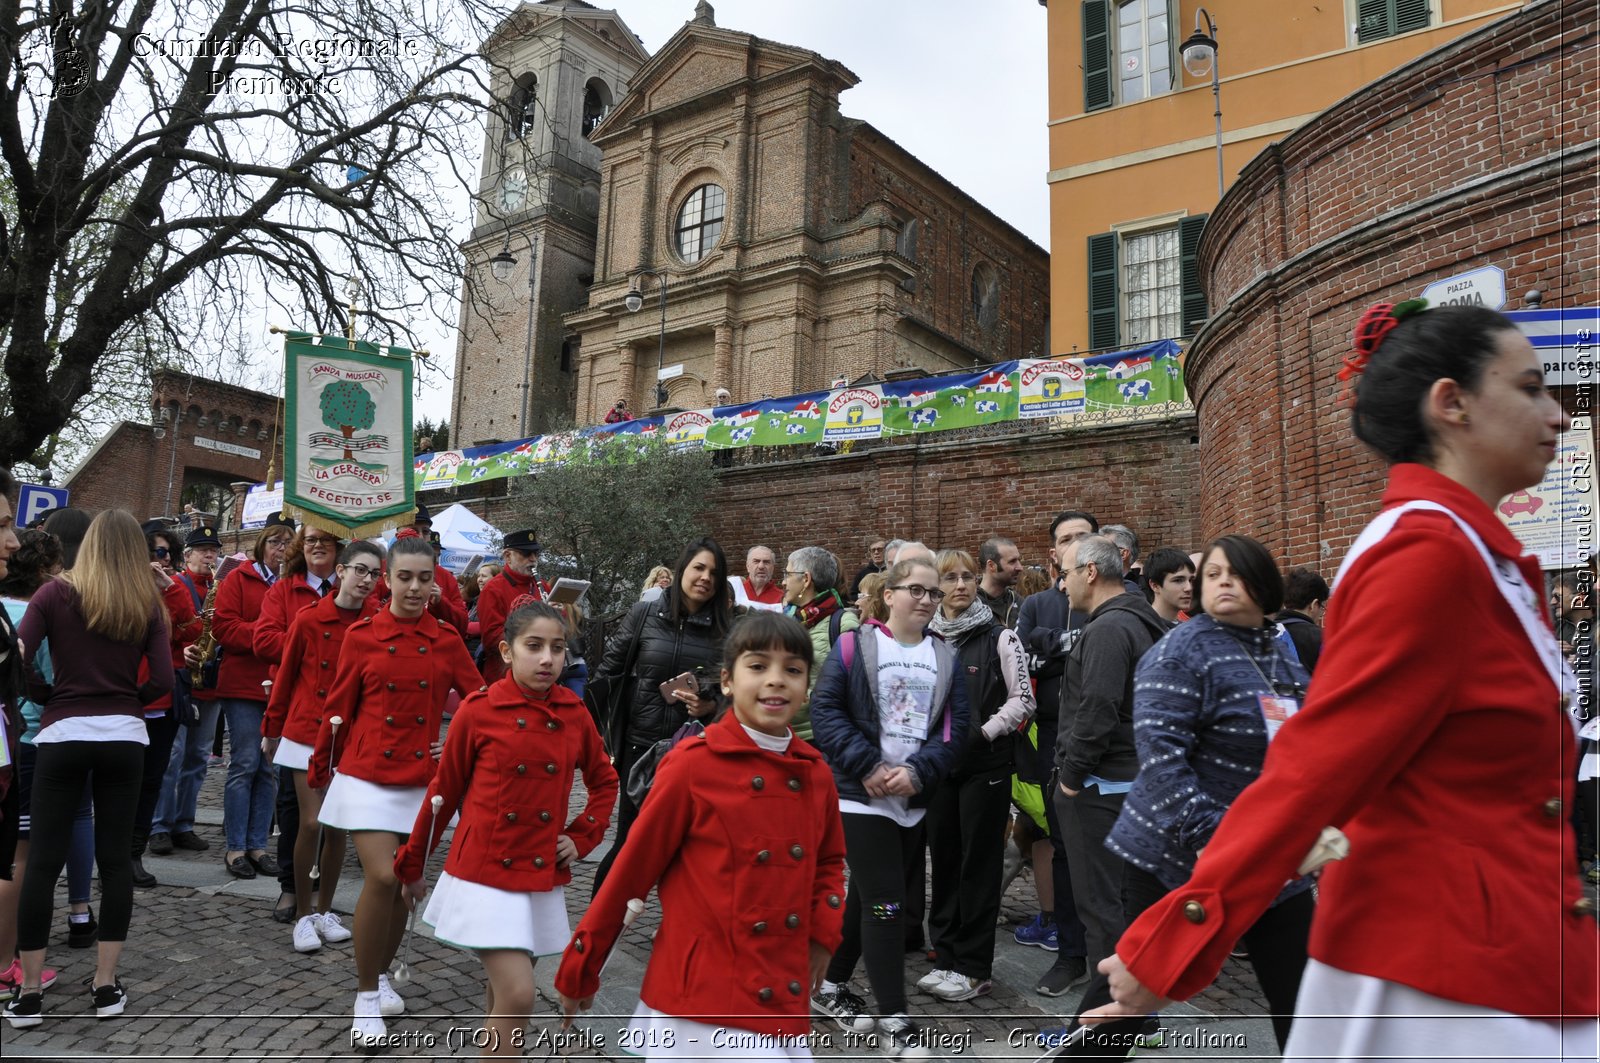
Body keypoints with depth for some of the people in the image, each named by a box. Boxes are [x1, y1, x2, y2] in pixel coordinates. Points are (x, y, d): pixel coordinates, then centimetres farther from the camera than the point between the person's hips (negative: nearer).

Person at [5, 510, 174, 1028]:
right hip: (124, 737, 1)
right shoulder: (147, 605, 2)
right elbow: (162, 680, -4)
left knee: (43, 860, 6)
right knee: (115, 858, 8)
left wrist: (46, 697, 8)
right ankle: (105, 985, 13)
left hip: (63, 734, -1)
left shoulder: (56, 593, -2)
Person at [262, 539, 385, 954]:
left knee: (338, 826, 8)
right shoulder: (309, 618, -6)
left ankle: (325, 910, 26)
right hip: (306, 732, -1)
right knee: (310, 823, -4)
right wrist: (271, 728, 11)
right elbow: (286, 675, 5)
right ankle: (302, 915, 14)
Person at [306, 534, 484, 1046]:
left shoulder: (446, 640, 0)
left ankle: (381, 975, 35)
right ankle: (366, 996, 5)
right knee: (381, 878, -14)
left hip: (422, 780, 2)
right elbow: (339, 708, 4)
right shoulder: (362, 635, -4)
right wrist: (319, 769, 12)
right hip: (368, 775, -2)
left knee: (405, 884, 11)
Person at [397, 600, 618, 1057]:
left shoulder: (575, 715, -2)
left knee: (502, 992, 16)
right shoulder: (478, 711, -10)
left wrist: (582, 837, 2)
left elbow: (604, 782, 14)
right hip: (484, 874, -3)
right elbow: (443, 793, 1)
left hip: (543, 879, 4)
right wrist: (412, 865, 9)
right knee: (517, 995, -12)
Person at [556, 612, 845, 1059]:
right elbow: (633, 868, -7)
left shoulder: (815, 774, 1)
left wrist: (822, 933, 1)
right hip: (699, 1000, -5)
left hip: (782, 1004, 5)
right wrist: (579, 970, 1)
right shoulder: (693, 766, -14)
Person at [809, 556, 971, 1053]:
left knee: (866, 896, 16)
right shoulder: (853, 646, -5)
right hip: (862, 795, -5)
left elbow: (955, 727, 2)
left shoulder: (946, 657, 8)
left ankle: (831, 987, 32)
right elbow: (824, 710, -10)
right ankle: (894, 1015, 8)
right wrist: (868, 766, -17)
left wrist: (917, 771, -13)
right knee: (885, 902, -5)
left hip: (915, 799, 5)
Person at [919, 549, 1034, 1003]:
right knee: (943, 859, 11)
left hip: (985, 765, -4)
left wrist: (983, 731, -16)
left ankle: (973, 967, 13)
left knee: (979, 862, 3)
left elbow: (1023, 699, -6)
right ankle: (947, 956, 23)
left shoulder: (999, 637, -5)